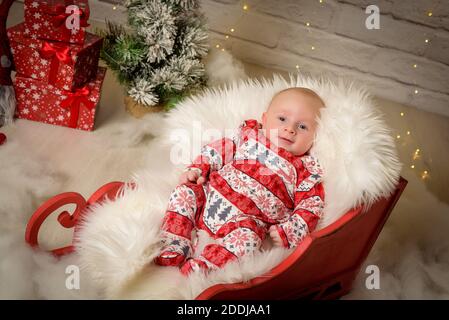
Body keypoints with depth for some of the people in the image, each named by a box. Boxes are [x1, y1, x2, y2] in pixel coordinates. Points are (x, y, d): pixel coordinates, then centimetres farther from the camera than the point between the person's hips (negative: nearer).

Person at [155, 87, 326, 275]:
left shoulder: (307, 170, 4)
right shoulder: (249, 135, 11)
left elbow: (311, 205, -2)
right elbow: (219, 150, 14)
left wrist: (288, 232, -15)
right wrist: (197, 169, -2)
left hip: (248, 220, -4)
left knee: (246, 238, -33)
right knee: (184, 192, -13)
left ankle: (201, 268, -35)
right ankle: (173, 249, -12)